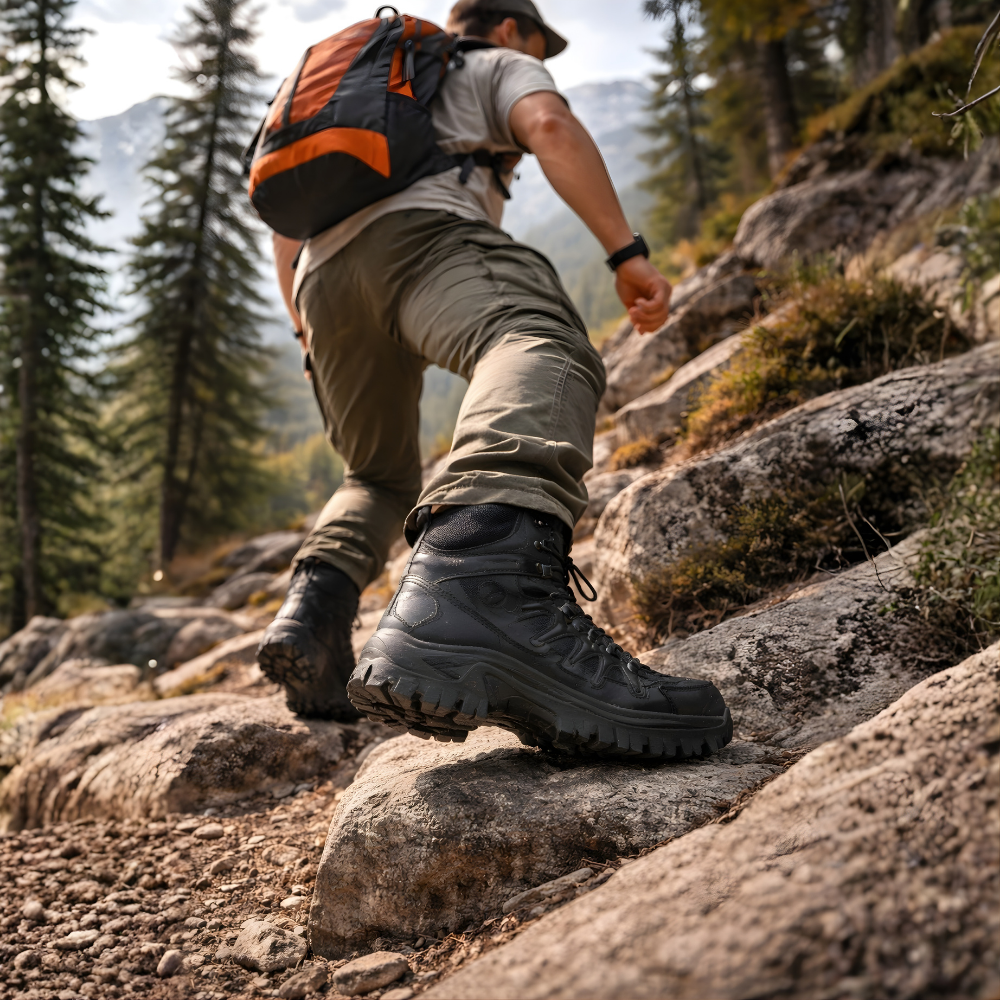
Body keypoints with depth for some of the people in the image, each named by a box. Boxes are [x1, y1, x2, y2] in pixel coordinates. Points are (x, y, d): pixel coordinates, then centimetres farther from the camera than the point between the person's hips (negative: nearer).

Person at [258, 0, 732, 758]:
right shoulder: (498, 67, 26)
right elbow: (550, 127, 1)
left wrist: (310, 333, 45)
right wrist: (627, 252, -7)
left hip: (325, 275, 7)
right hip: (420, 227, -7)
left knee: (382, 477, 22)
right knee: (543, 351, -33)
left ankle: (312, 616, -6)